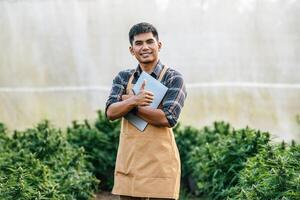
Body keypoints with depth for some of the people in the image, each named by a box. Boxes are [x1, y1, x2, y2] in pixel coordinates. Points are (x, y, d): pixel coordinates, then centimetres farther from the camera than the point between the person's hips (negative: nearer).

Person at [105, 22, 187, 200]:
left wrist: (130, 105, -8)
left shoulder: (173, 78, -2)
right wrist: (133, 101, -22)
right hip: (128, 164, 4)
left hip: (160, 164, -4)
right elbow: (111, 112, -3)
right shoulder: (123, 78, 11)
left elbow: (168, 118, -15)